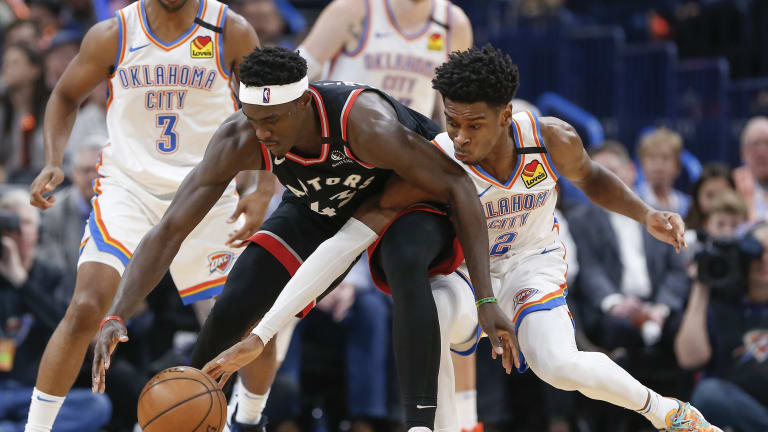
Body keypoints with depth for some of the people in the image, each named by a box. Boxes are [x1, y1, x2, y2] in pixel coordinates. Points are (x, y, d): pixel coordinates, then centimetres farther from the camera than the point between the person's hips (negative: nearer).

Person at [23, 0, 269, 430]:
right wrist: (53, 164, -4)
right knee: (86, 308, -20)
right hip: (128, 189, -1)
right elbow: (66, 96, 12)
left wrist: (261, 192, -11)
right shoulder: (112, 36, -5)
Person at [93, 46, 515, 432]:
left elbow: (457, 184, -32)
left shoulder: (365, 123, -43)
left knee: (405, 265, -37)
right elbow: (168, 231, -28)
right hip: (320, 207, 4)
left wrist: (486, 299, -37)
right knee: (232, 307, -8)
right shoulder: (238, 141, -31)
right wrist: (116, 316, -41)